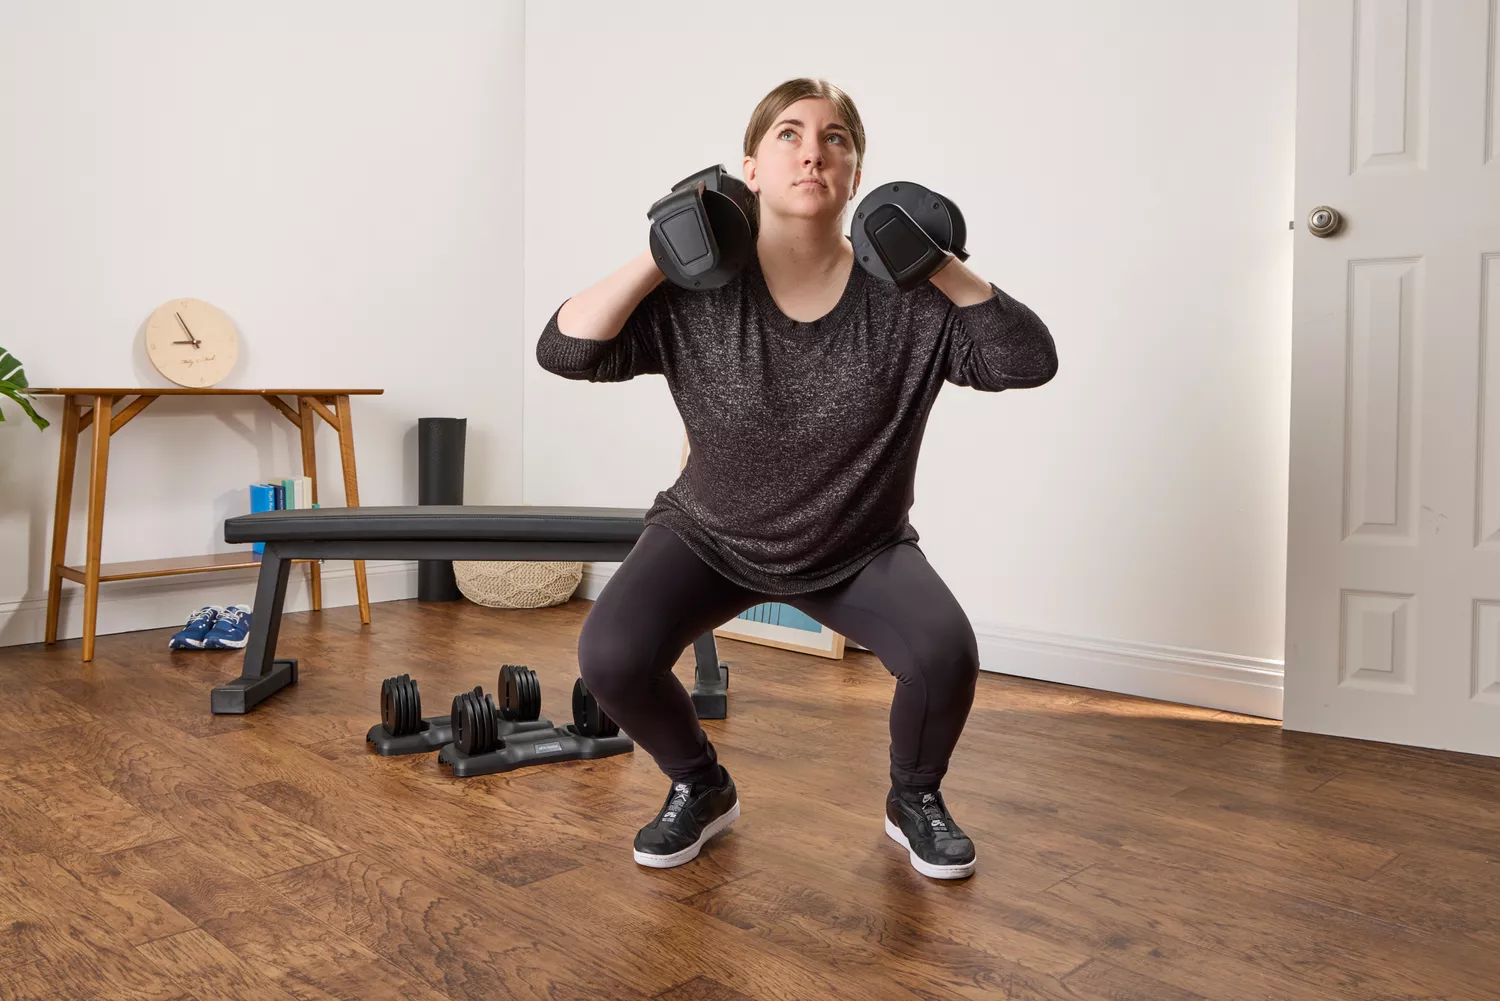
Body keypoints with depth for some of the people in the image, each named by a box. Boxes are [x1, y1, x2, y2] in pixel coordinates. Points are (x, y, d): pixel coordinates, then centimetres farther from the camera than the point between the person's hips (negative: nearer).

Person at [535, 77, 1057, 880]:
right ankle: (700, 789, 9)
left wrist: (940, 264, -25)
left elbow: (1029, 360, -17)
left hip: (863, 550, 0)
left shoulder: (906, 300, -13)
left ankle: (915, 800, 9)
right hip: (709, 538, 0)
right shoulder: (696, 292, -15)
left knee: (945, 655, -26)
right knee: (610, 654, -24)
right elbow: (563, 350, -21)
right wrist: (661, 256, -28)